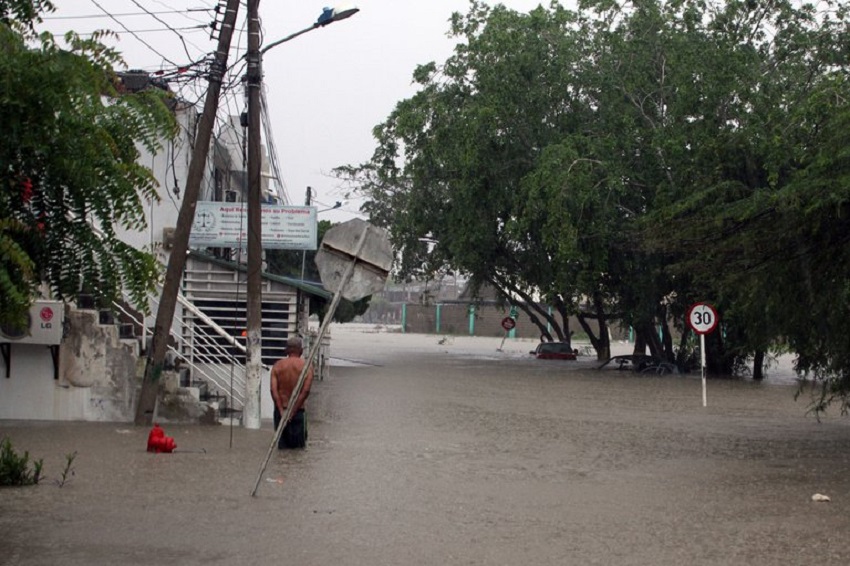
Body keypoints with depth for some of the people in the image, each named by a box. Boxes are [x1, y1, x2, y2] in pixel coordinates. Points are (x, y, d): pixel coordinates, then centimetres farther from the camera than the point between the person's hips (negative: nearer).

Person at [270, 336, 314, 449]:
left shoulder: (277, 365, 2)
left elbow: (273, 390, -8)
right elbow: (306, 391, -14)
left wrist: (282, 411, -10)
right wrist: (293, 411, -12)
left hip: (281, 410, 2)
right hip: (298, 410, -2)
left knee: (282, 445, 8)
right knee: (298, 445, 4)